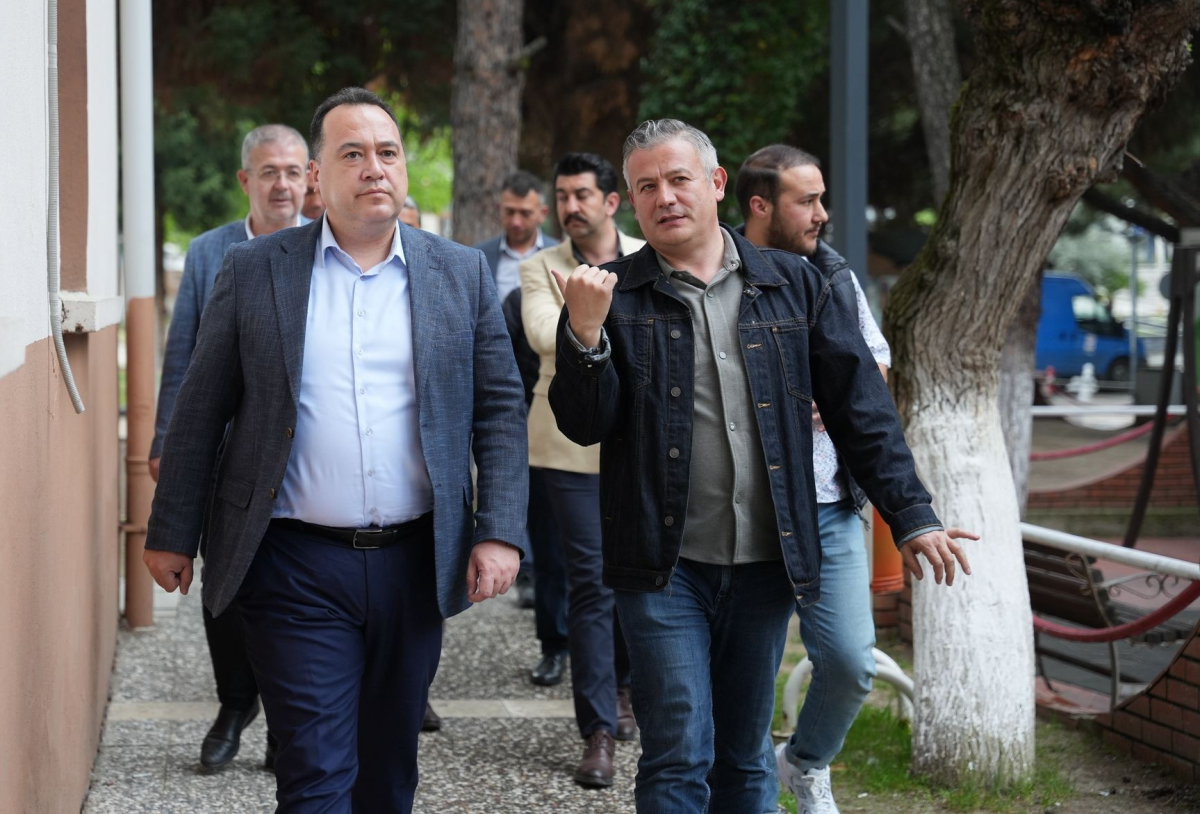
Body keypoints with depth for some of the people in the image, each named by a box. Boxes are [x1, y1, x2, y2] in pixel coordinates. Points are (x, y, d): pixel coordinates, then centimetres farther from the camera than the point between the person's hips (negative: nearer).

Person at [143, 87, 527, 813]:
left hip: (414, 563, 2)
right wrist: (172, 533, 4)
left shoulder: (463, 275, 6)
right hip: (298, 566, -2)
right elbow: (201, 412, 4)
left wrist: (500, 534, -5)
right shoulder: (253, 272, 1)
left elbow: (501, 411, 5)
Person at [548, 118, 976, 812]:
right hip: (665, 567, -2)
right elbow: (584, 424, -5)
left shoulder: (796, 286, 6)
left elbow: (861, 407, 6)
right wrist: (585, 333, -21)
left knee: (746, 756, 13)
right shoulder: (616, 296, 1)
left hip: (767, 563, 2)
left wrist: (912, 517, 1)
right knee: (679, 756, -5)